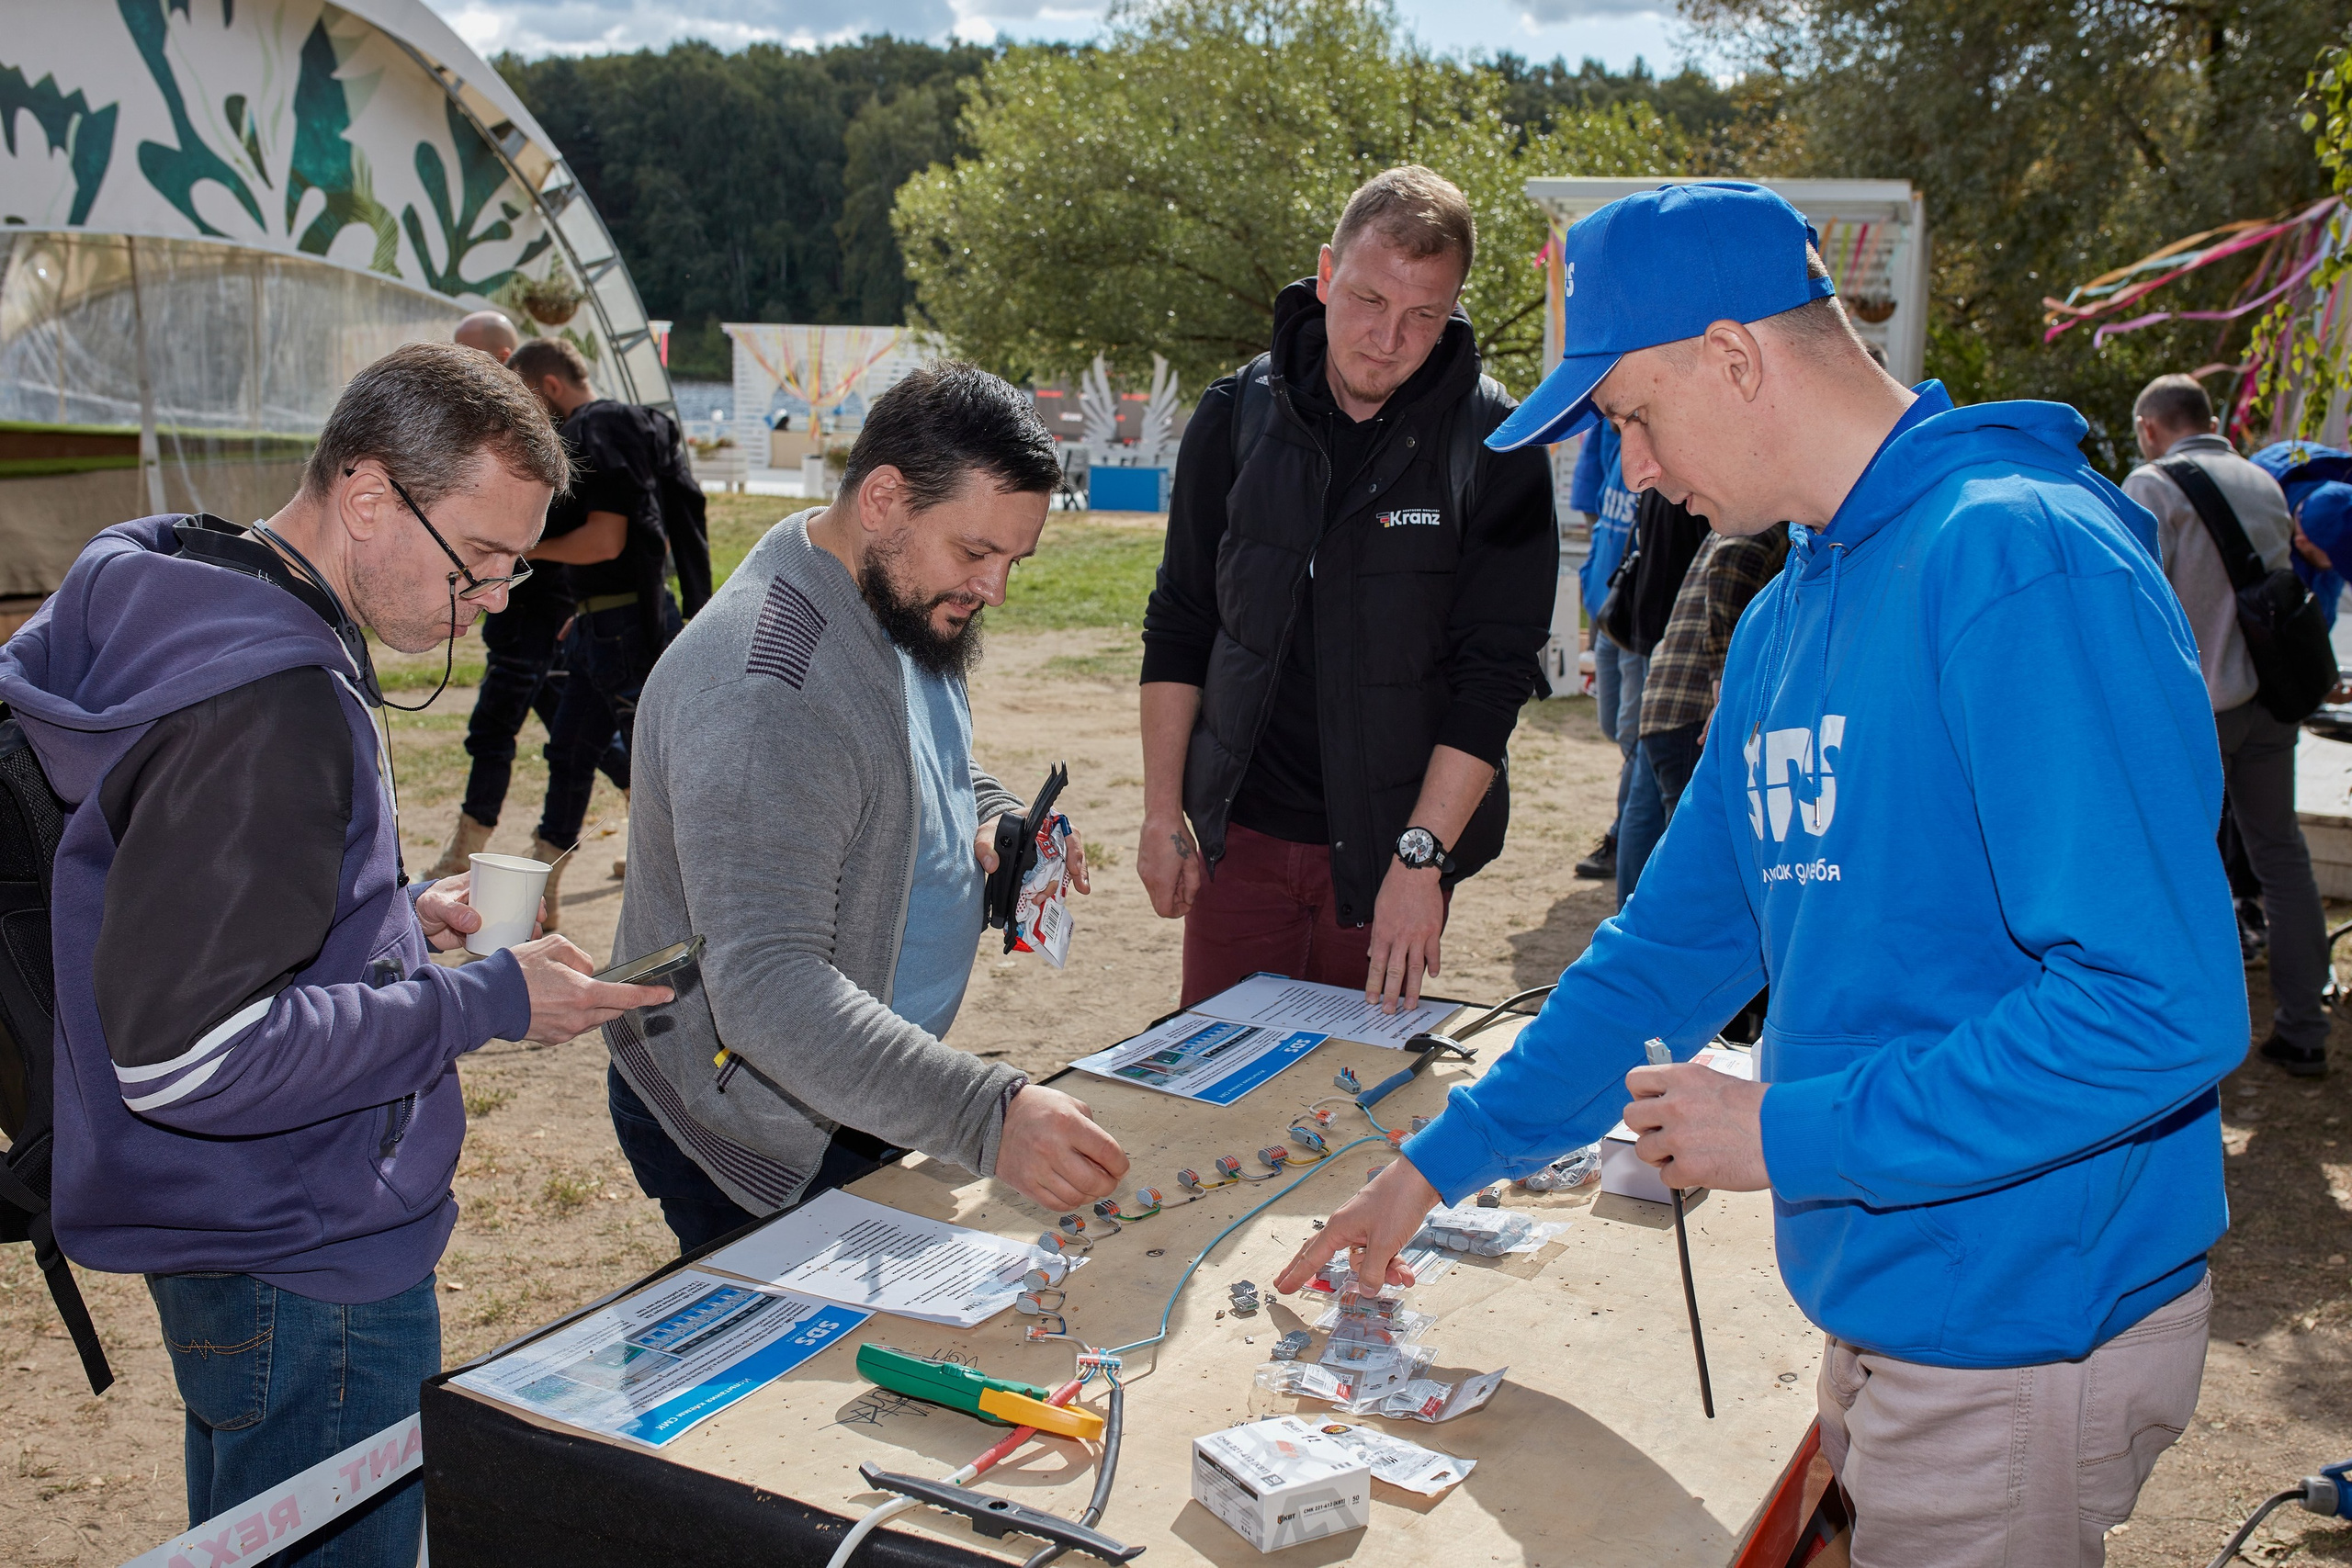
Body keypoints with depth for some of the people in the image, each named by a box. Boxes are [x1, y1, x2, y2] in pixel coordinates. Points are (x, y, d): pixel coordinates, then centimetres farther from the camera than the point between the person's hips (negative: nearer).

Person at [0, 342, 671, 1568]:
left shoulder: (188, 619, 6)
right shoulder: (270, 705, -28)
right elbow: (183, 1053, -30)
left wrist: (391, 917, 7)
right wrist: (486, 1003, -23)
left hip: (250, 1236, 10)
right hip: (307, 1265, -10)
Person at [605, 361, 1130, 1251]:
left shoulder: (902, 599, 1)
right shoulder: (762, 689, -31)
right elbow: (768, 991, -38)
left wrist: (995, 820, -2)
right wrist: (985, 1116, -47)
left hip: (859, 1101, 9)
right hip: (762, 1144, -9)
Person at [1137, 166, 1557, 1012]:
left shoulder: (1494, 446, -9)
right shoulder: (1236, 416, -1)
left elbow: (1494, 672, -11)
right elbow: (1179, 627, 6)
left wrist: (1422, 856, -17)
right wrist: (1162, 811, 3)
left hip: (1396, 842, -2)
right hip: (1239, 831, 2)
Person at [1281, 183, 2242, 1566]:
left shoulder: (2021, 558, -21)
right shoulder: (1788, 619, 8)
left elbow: (2161, 1003, -27)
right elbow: (1677, 943, 15)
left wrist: (1794, 1132, -20)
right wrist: (1446, 1160, 15)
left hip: (2029, 1322, -8)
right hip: (1885, 1300, 8)